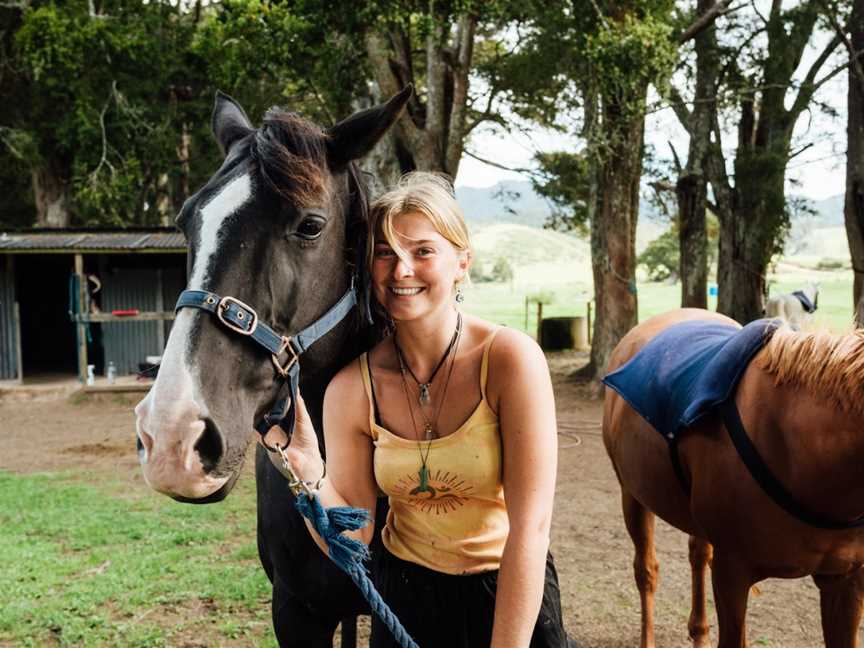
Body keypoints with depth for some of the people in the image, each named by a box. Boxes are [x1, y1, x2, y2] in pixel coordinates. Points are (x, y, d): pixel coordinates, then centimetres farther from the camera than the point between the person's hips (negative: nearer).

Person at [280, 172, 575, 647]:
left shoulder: (510, 358, -21)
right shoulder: (351, 388, -12)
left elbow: (530, 526, -22)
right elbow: (352, 541, -9)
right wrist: (309, 475, -27)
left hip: (513, 595, -2)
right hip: (404, 600, 3)